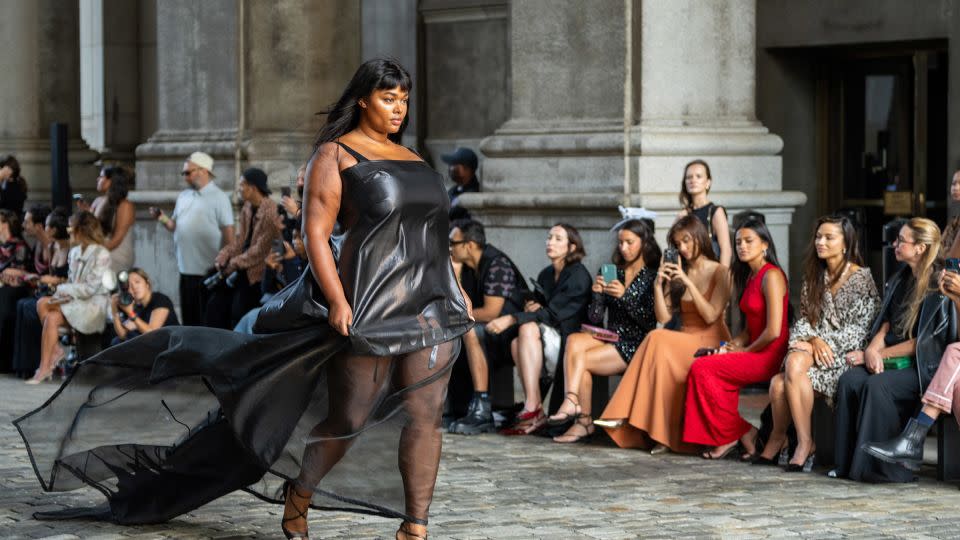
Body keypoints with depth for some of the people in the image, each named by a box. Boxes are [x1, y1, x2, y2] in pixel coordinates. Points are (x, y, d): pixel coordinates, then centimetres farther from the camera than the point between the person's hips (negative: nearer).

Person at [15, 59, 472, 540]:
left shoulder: (409, 157, 18)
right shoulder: (335, 153, -2)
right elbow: (316, 232, -9)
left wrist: (456, 292, 16)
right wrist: (337, 302, -19)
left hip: (431, 303, 6)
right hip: (370, 305, -6)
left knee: (425, 416, -1)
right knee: (347, 420, 3)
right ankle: (297, 501, 26)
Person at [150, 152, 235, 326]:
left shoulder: (218, 198, -6)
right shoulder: (183, 197, 14)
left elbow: (228, 234, -9)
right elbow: (175, 226, 18)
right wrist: (164, 220, -3)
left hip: (209, 272, -6)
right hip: (186, 270, 6)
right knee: (189, 320, 11)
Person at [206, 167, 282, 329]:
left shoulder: (270, 211, -19)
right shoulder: (247, 208, 8)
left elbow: (261, 249, -20)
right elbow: (240, 239, 10)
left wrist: (234, 263, -19)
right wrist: (222, 258, -4)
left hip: (257, 273, -9)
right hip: (241, 269, 9)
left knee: (239, 315, -4)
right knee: (215, 305, 7)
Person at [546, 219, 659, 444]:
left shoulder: (652, 277, -1)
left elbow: (650, 322, -10)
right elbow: (595, 318, 9)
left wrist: (625, 296, -20)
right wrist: (597, 294, -10)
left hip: (635, 345, -5)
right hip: (610, 338, 5)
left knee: (579, 360, -23)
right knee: (574, 341, -26)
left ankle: (584, 421, -20)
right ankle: (572, 404, -33)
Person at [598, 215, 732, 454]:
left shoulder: (719, 272, 1)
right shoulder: (676, 274, 16)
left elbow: (711, 316, -11)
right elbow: (664, 317, 7)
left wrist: (688, 282, -15)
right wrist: (658, 284, -5)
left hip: (711, 344, -5)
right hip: (683, 342, 5)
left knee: (659, 340, -31)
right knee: (659, 341, -32)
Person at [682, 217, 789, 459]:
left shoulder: (771, 276, -13)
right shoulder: (750, 276, 17)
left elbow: (773, 331, -20)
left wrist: (747, 350, -6)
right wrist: (735, 344, 3)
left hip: (771, 356, -9)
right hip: (755, 353, 9)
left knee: (703, 367, -16)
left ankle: (734, 434, -3)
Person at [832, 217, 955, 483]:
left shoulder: (938, 288, -12)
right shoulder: (901, 280, 13)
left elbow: (922, 341, -13)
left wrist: (879, 354, -11)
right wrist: (872, 350, -8)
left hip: (925, 366, -7)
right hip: (894, 360, 7)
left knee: (877, 385, -31)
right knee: (849, 380, -18)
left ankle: (883, 467, -23)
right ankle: (848, 463, -17)